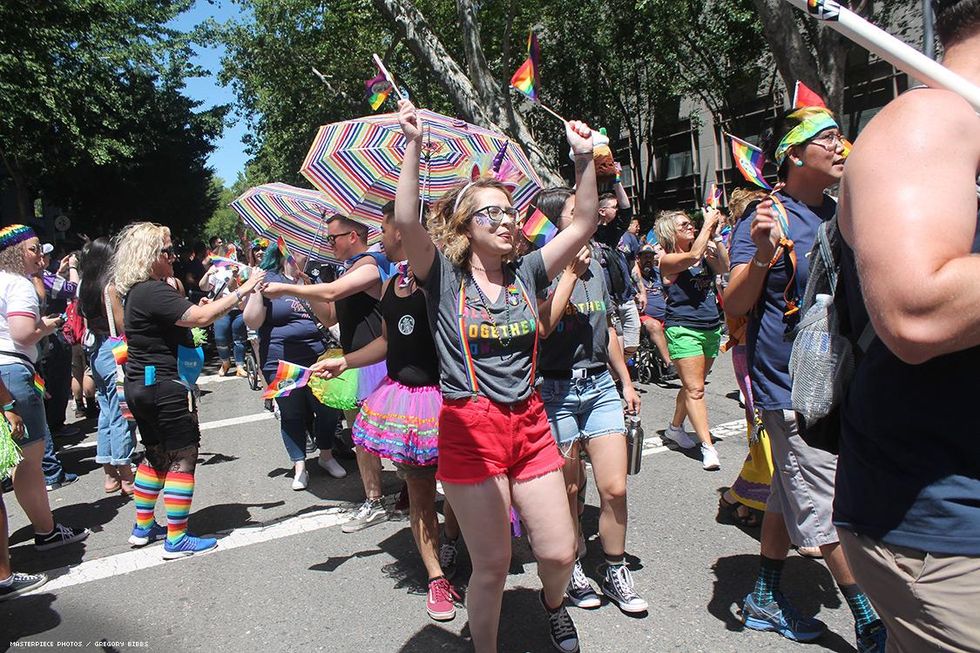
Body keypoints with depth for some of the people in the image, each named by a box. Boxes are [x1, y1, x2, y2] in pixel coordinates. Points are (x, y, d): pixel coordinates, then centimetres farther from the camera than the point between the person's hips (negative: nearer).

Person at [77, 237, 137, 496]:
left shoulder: (85, 285, 10)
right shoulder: (110, 285, -14)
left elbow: (87, 322, 16)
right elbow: (122, 325, -15)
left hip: (96, 351, 9)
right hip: (114, 351, -9)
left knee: (107, 413, 14)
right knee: (121, 415, -2)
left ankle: (110, 474, 21)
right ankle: (126, 478, 5)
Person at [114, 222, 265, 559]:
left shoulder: (139, 291, 13)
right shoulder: (152, 292, -19)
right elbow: (201, 317, -28)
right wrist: (242, 290, -24)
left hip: (142, 385, 11)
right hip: (164, 387, -11)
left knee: (156, 455, 20)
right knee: (182, 458, -2)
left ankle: (143, 527, 31)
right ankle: (177, 540, 4)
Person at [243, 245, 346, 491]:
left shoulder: (309, 281, 14)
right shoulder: (267, 281, 1)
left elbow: (328, 318, 1)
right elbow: (253, 322, -7)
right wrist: (256, 290, -16)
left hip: (316, 358, 4)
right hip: (281, 363, -3)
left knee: (328, 409, 2)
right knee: (291, 415, 5)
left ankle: (326, 456, 25)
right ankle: (299, 467, 19)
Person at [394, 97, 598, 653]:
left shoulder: (525, 274, 8)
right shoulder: (445, 277, -2)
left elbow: (584, 225, 4)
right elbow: (406, 222, -18)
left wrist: (585, 159, -4)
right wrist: (414, 145, -22)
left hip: (530, 422, 4)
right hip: (470, 427, -3)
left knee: (559, 553, 6)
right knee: (492, 565, 3)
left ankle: (554, 604, 42)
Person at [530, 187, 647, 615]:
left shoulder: (595, 267, 12)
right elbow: (542, 325, -24)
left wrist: (625, 381, 21)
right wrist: (570, 272, -18)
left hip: (600, 384, 5)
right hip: (556, 390, -5)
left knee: (615, 488, 2)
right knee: (568, 489, 8)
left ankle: (616, 573, 22)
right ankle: (572, 572, 28)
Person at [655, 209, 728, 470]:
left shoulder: (705, 254, 13)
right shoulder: (667, 260, -6)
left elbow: (724, 267, -1)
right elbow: (693, 256, -23)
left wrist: (715, 235, -5)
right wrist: (708, 224, -13)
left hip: (711, 328, 7)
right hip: (683, 329, -7)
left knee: (692, 385, 17)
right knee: (695, 389, -11)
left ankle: (675, 427, 35)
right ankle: (708, 447, -12)